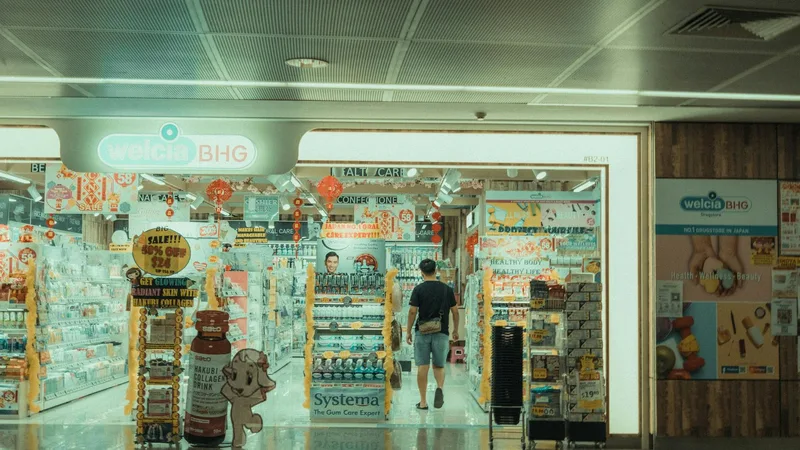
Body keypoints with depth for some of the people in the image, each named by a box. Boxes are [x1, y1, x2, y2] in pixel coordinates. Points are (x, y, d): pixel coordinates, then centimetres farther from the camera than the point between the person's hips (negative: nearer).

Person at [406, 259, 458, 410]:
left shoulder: (418, 289, -4)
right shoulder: (447, 289, 3)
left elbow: (412, 311, -8)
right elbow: (455, 311, 5)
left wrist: (408, 331, 0)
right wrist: (456, 330, 17)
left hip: (422, 332, -1)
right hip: (441, 333, 2)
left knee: (422, 367, 5)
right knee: (439, 365, 13)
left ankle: (423, 401, 5)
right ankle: (440, 388, -16)